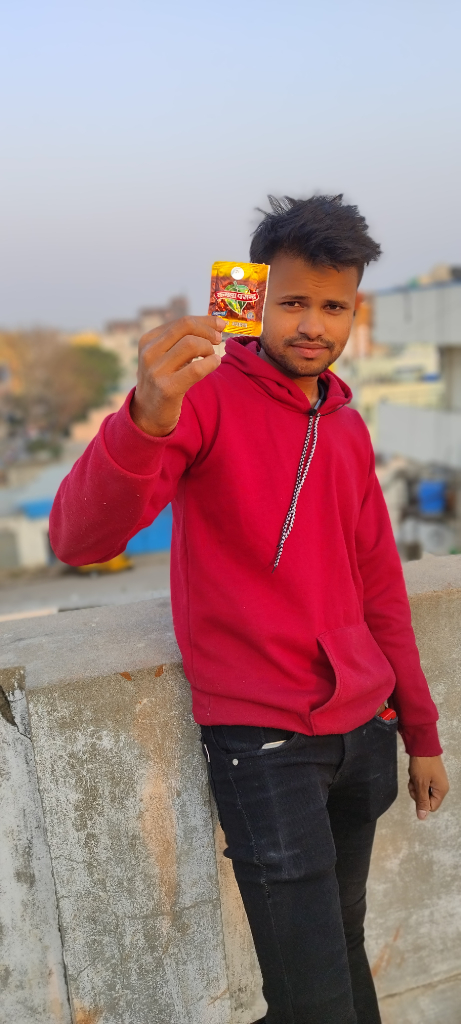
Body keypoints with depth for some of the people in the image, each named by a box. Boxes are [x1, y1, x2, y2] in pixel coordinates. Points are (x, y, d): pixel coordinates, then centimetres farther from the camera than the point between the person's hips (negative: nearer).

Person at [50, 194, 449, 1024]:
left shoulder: (348, 428, 10)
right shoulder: (208, 396, -10)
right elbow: (78, 540, -24)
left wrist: (421, 733, 16)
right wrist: (148, 417, -43)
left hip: (362, 734, 6)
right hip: (264, 738, -6)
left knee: (345, 953, 19)